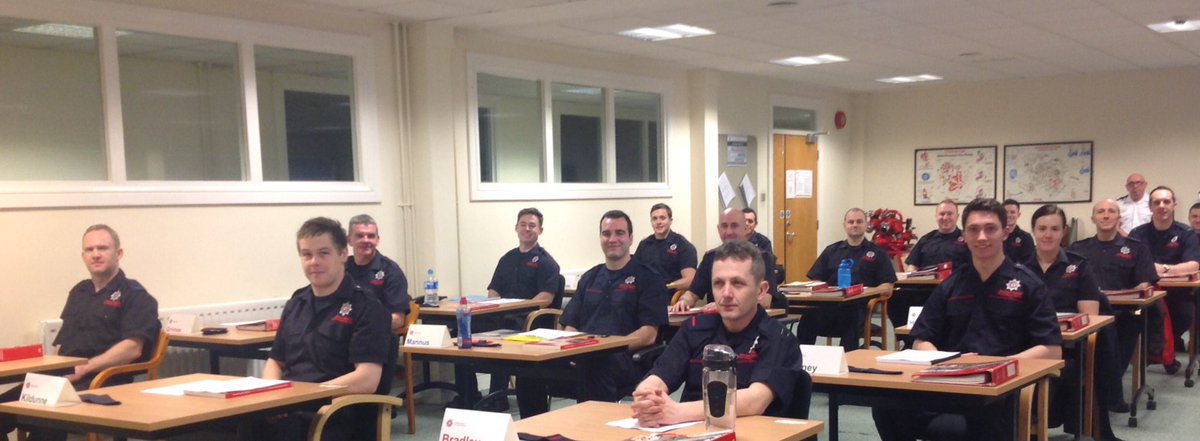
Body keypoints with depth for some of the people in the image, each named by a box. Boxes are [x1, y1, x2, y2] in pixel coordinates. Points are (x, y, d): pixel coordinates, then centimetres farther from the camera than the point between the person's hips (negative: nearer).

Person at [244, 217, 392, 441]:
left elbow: (367, 380, -11)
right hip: (287, 408, 6)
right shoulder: (296, 303, 18)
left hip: (337, 412, -5)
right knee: (237, 420, -25)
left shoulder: (365, 307, -2)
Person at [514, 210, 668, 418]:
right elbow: (570, 326, 22)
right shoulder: (589, 278, 26)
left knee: (595, 365, -40)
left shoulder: (647, 278, 8)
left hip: (625, 360, -5)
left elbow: (649, 335, -2)